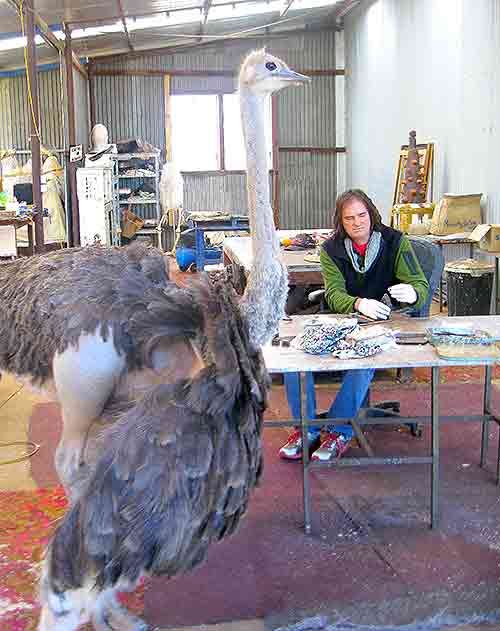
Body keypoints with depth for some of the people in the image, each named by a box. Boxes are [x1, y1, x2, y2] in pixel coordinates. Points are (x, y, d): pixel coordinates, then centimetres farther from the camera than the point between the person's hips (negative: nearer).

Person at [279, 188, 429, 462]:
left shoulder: (396, 242, -1)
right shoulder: (331, 249, 3)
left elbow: (421, 285, -6)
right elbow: (334, 293, -9)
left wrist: (411, 293, -33)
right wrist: (360, 304, -33)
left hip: (385, 322, -3)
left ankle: (339, 431, -19)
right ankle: (307, 429, -11)